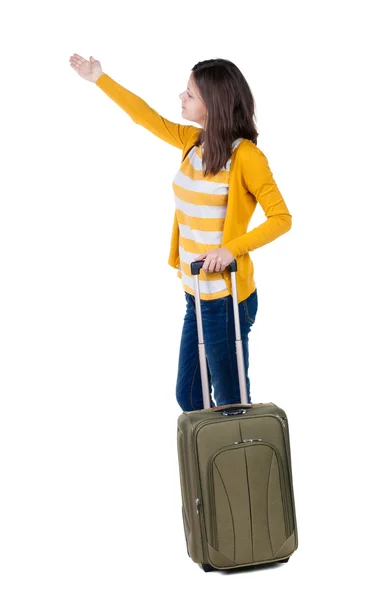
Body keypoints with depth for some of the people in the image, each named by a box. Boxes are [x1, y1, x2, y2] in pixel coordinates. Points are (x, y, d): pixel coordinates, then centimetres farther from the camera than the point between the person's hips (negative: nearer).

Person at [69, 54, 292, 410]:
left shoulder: (245, 155, -15)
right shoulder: (194, 142, 6)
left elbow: (281, 218, -16)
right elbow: (148, 117, 20)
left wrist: (231, 249, -27)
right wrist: (99, 79, 27)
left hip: (227, 299, -8)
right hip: (196, 296, 8)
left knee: (231, 403, 1)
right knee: (189, 396, 15)